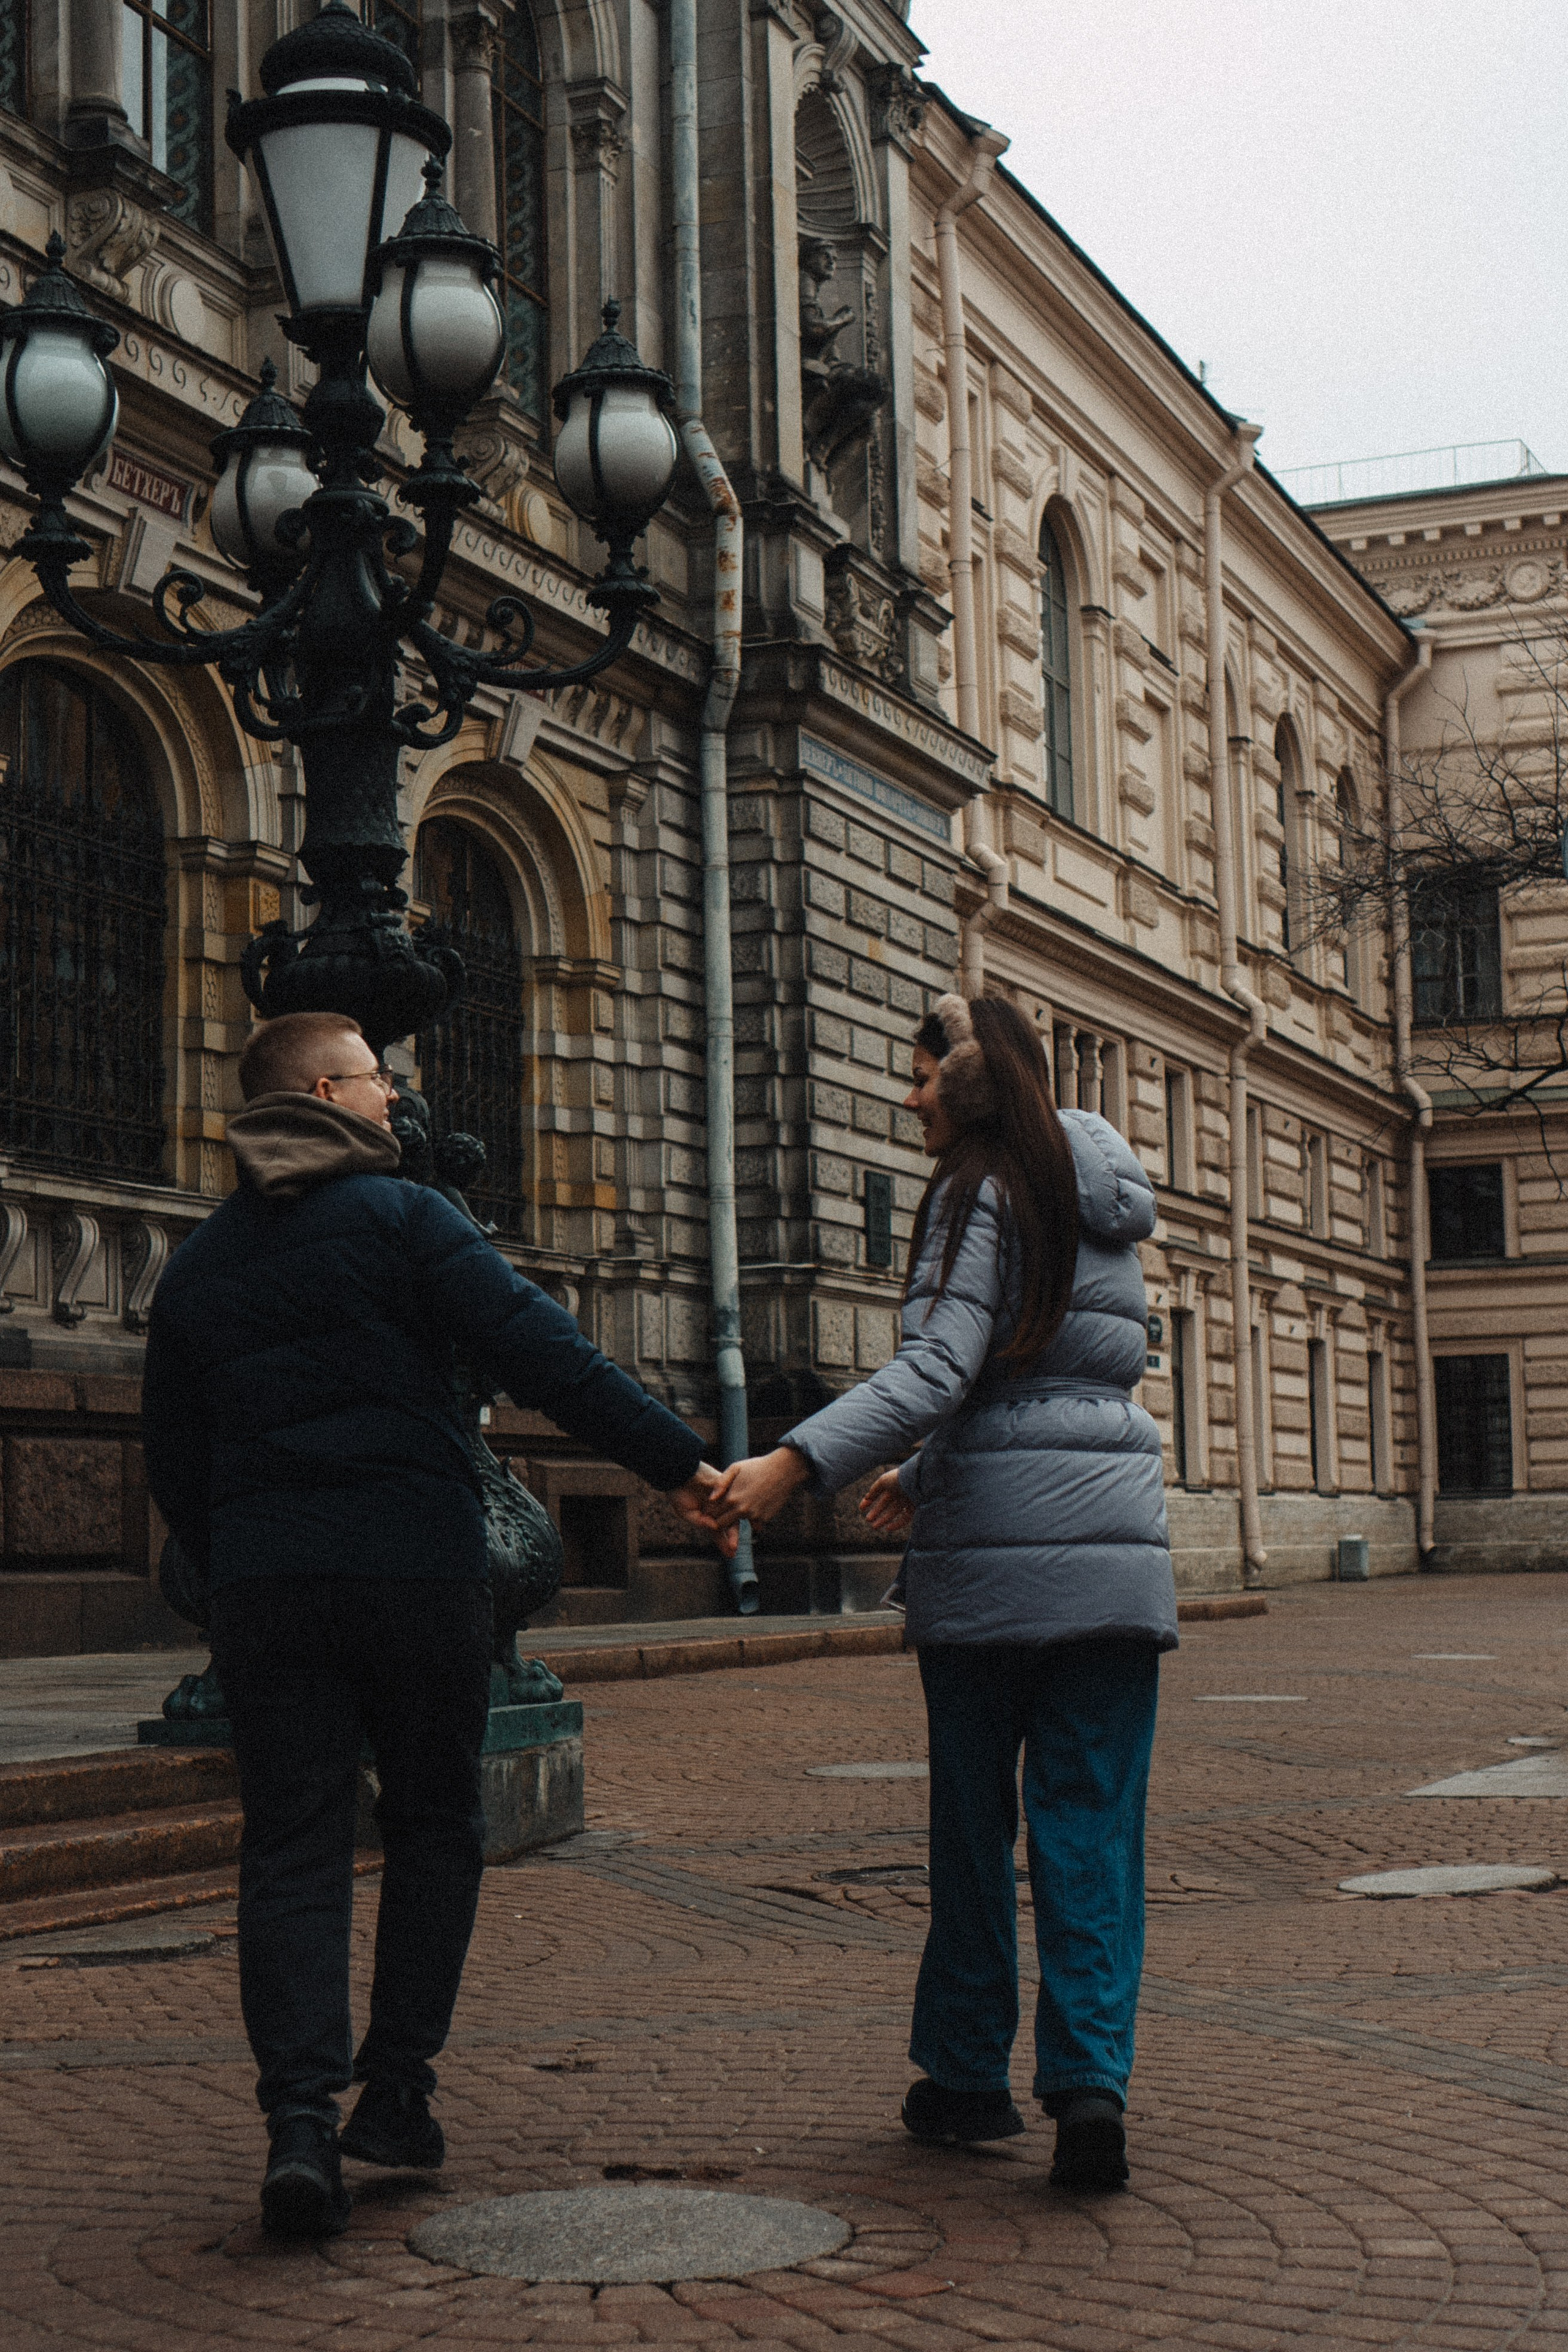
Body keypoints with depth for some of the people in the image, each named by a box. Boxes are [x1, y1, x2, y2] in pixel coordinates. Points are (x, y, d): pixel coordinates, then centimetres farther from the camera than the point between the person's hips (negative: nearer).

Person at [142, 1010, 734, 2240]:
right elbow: (540, 1351, -14)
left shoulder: (197, 1264, 14)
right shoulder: (405, 1217, -2)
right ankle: (397, 2089, 12)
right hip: (418, 1568, -3)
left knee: (291, 1849, 3)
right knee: (433, 1824, 12)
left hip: (263, 1583, 3)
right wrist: (678, 1460, -15)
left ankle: (301, 2116, -10)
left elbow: (176, 1469, 16)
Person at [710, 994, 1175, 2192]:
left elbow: (937, 1370, -20)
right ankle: (1091, 2077, -9)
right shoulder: (1107, 1204, 17)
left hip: (991, 1554, -5)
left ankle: (969, 2078, 18)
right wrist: (927, 1475, 34)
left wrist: (794, 1464, -29)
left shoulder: (983, 1194, -6)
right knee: (1093, 1832, 3)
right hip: (1119, 1550, 5)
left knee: (974, 1827, 8)